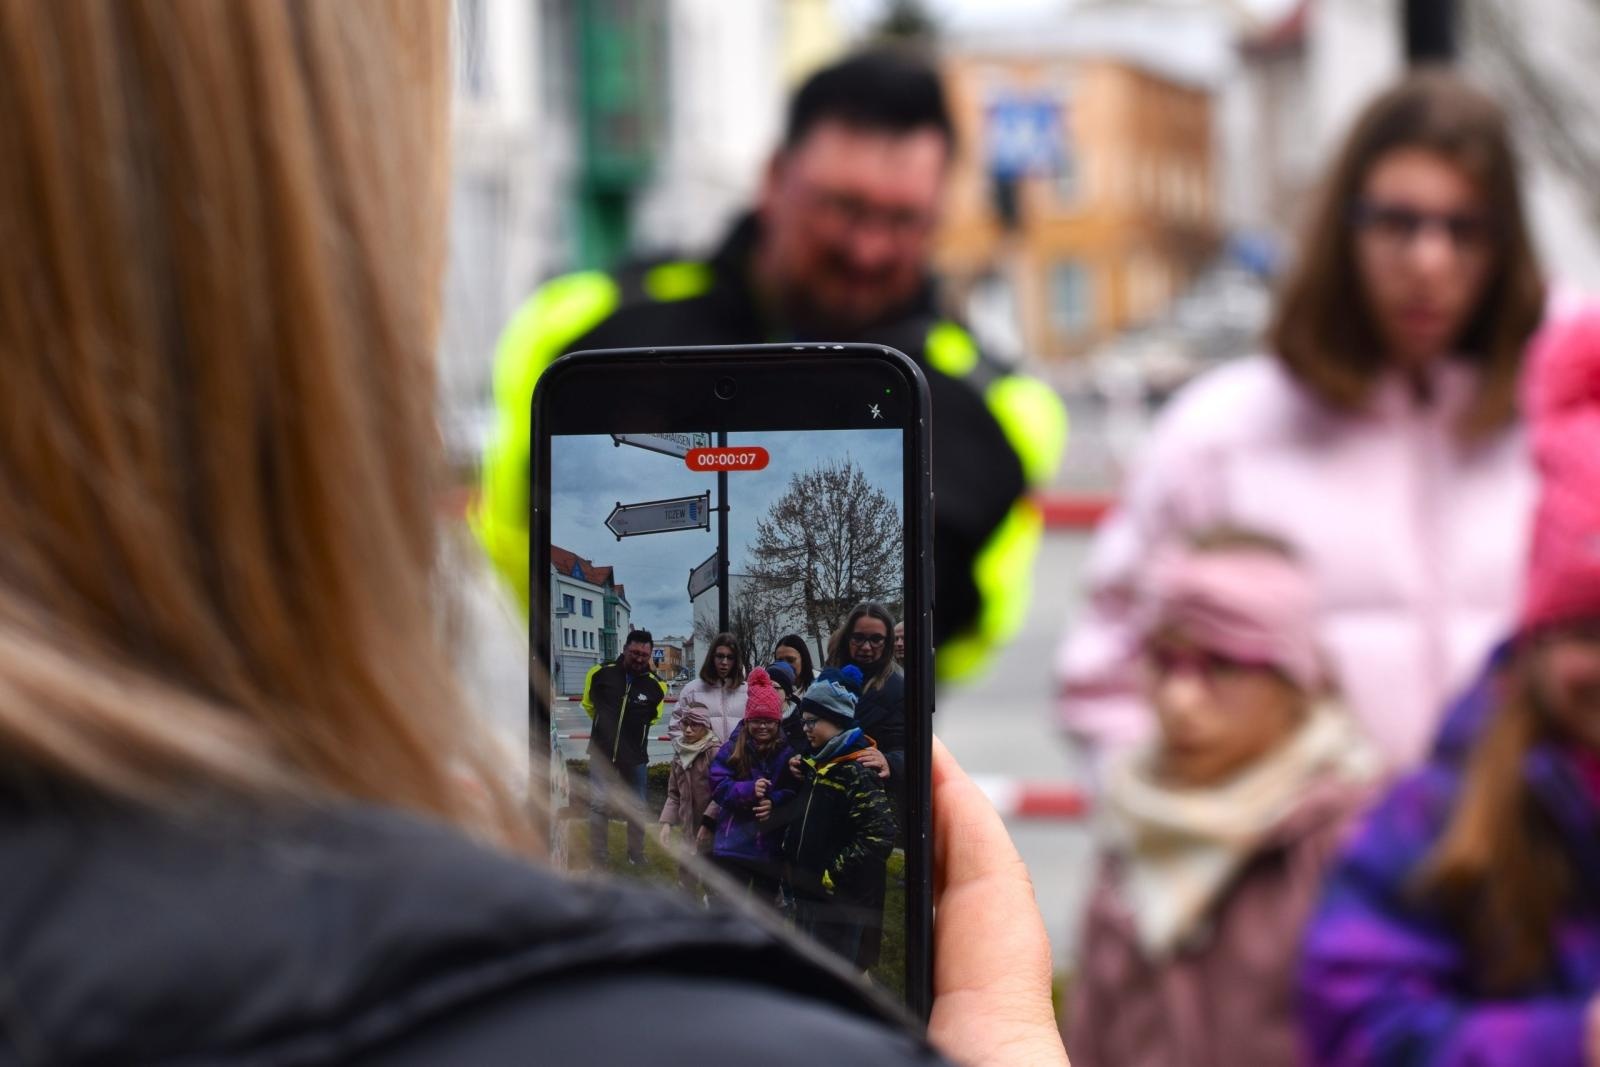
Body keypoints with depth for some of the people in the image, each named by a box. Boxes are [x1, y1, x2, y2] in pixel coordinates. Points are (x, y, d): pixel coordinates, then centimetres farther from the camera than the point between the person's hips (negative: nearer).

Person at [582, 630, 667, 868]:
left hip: (635, 756, 1)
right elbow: (589, 703, 11)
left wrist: (634, 727, 10)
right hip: (602, 752, -1)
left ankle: (637, 856, 28)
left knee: (637, 808, 12)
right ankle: (599, 860, 6)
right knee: (598, 807, -3)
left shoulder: (655, 685, -6)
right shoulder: (601, 673, -9)